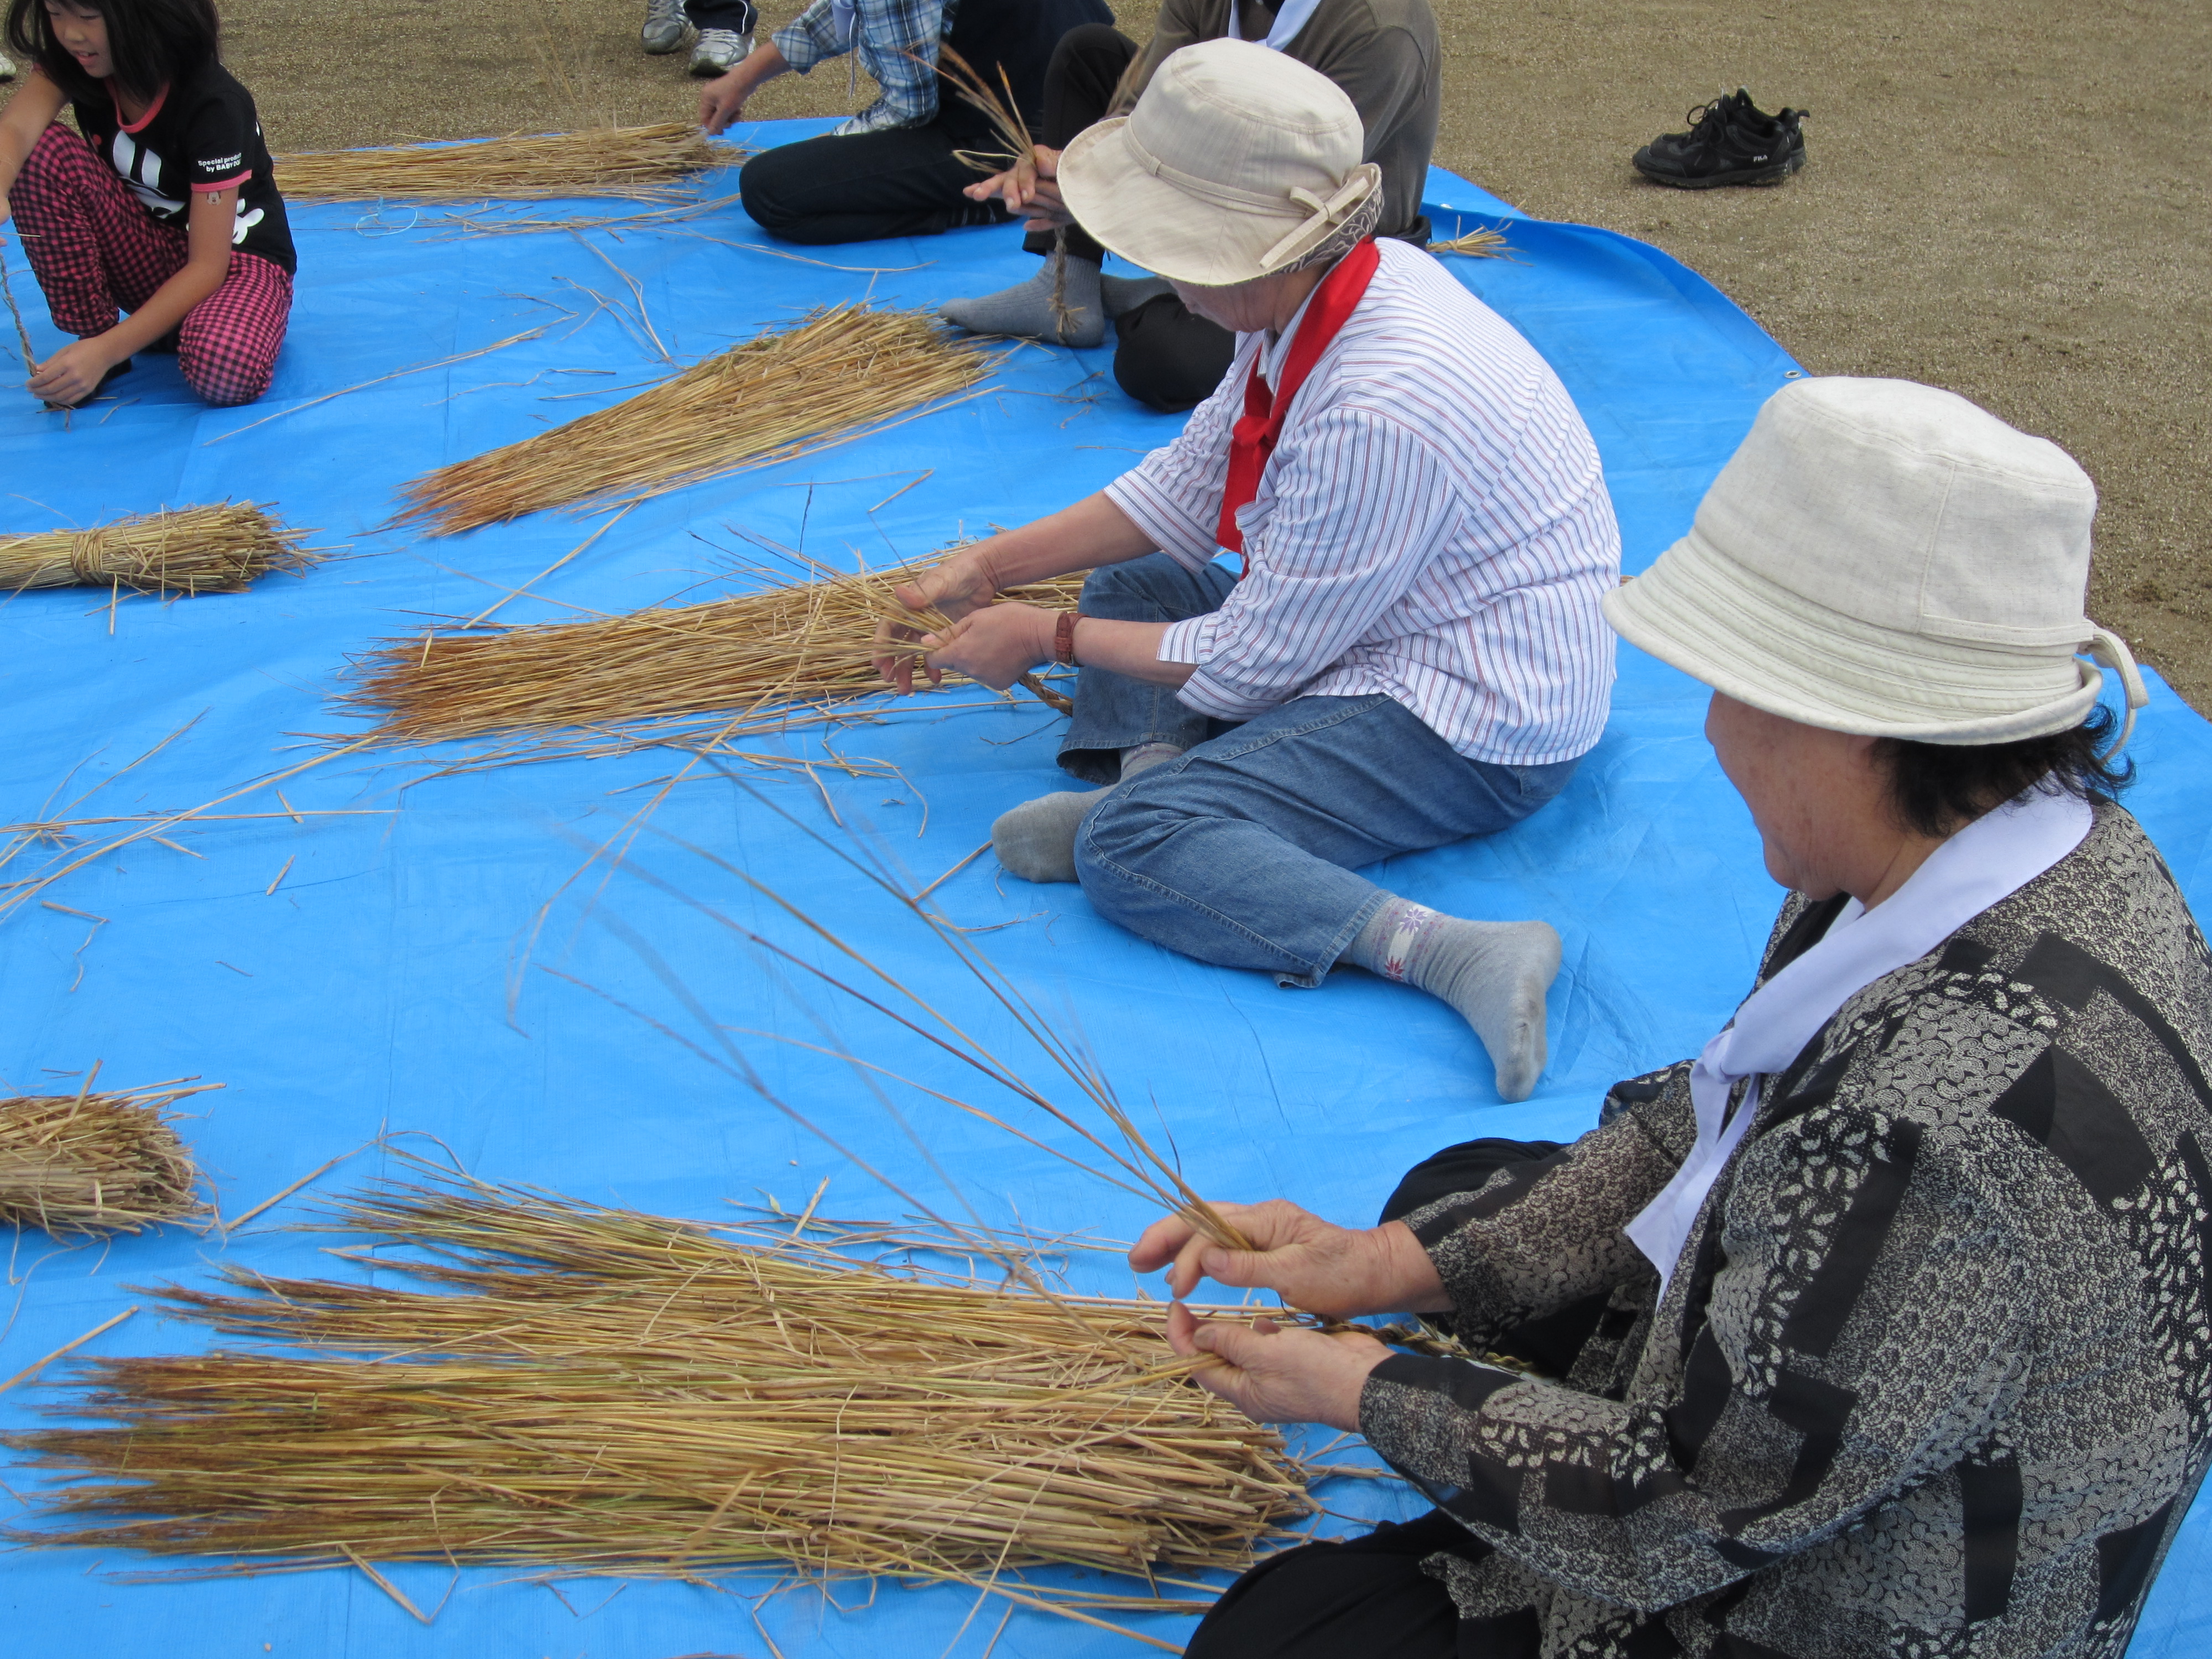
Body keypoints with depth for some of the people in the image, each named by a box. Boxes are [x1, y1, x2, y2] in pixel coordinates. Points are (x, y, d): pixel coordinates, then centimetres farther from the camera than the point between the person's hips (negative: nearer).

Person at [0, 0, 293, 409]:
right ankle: (92, 333, -9)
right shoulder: (70, 63, -10)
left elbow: (208, 266, -26)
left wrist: (107, 351, -34)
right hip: (151, 253, 5)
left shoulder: (213, 103, -25)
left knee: (223, 371, -38)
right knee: (43, 153, -21)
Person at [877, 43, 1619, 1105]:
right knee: (1130, 585, 12)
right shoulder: (1315, 297, -3)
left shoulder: (1380, 410, -31)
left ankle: (1456, 950, -32)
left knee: (1130, 851, -23)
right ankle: (1152, 777, -11)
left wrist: (1049, 639, -7)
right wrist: (990, 568, 6)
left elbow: (1247, 664, -21)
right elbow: (1187, 486, 10)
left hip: (1480, 729, -10)